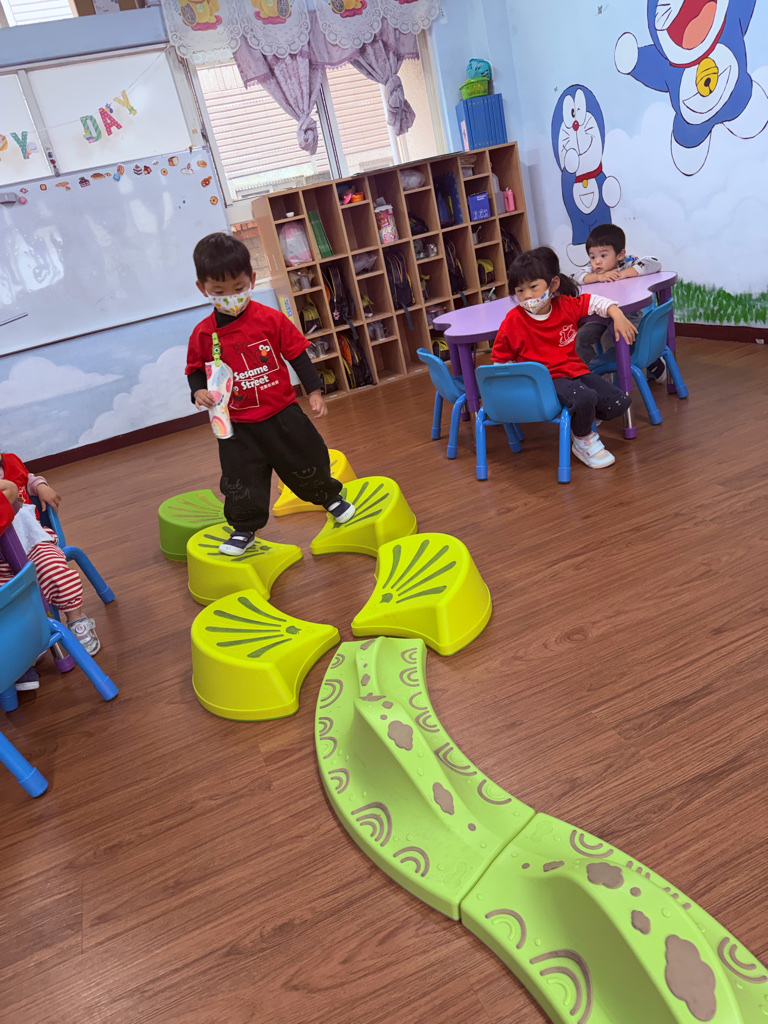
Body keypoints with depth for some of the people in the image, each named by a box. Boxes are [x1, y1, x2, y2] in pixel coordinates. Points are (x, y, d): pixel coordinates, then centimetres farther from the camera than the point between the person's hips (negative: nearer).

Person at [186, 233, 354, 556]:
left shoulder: (271, 319, -9)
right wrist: (198, 391, -13)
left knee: (307, 462, 14)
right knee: (239, 480, 6)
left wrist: (314, 391, -5)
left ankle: (330, 496, 42)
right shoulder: (203, 334, -5)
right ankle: (243, 529, 28)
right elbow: (196, 370, 8)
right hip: (238, 425, 1)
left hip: (282, 413, 0)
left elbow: (298, 355, -2)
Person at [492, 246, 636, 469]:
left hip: (575, 370, 5)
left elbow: (595, 301, 15)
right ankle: (583, 441, -3)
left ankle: (581, 420, 22)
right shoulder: (513, 321, -10)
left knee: (620, 403, -7)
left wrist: (618, 316, 0)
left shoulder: (566, 306, 0)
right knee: (585, 398, -34)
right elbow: (500, 361, -3)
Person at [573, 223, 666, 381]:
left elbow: (654, 263, -25)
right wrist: (598, 277, -33)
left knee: (608, 339, -28)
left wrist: (625, 273, -30)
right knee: (579, 337, -8)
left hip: (629, 317, -6)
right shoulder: (595, 270, -1)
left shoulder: (629, 264, -11)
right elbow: (578, 276, -18)